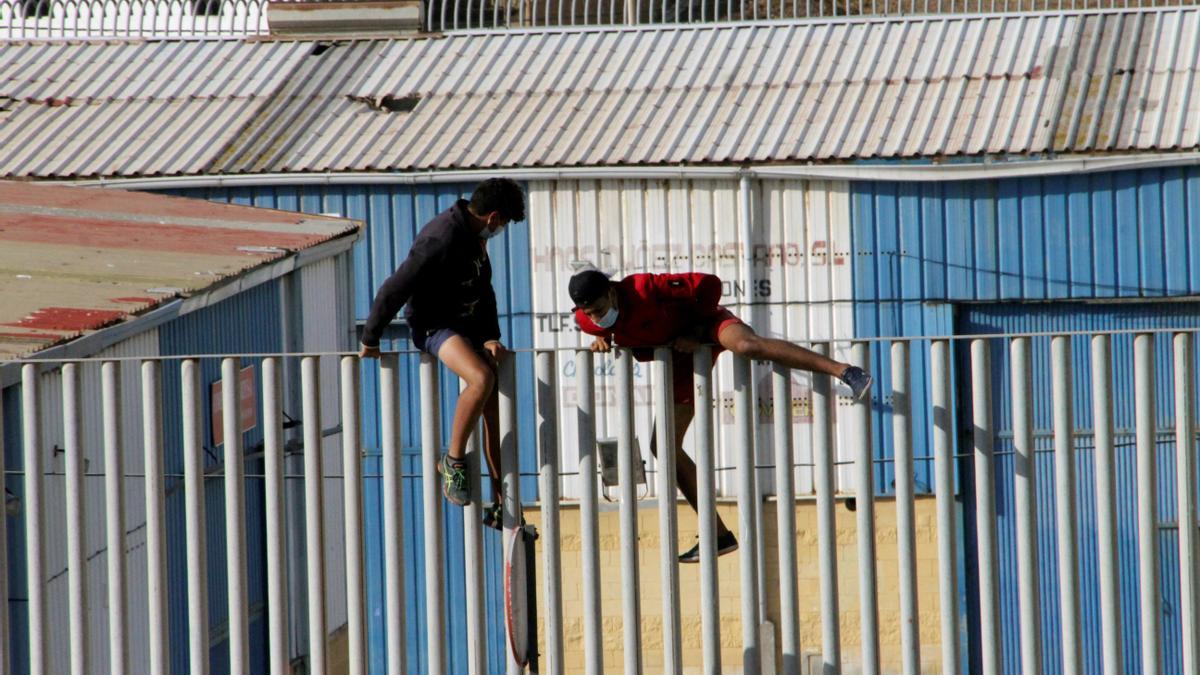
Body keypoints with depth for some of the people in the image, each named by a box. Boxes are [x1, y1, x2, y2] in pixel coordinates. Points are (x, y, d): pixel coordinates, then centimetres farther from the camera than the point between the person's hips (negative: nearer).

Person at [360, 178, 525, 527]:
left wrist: (491, 337, 1)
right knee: (482, 378, -33)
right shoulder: (442, 238, -23)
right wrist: (370, 340, -13)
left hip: (469, 327, 9)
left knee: (495, 407, 4)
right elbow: (395, 289, -21)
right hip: (435, 326, -9)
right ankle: (454, 459, -14)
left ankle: (500, 506, 10)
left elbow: (484, 290, 16)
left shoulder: (476, 237, 8)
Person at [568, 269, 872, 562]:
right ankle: (719, 535, 7)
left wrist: (696, 335, -21)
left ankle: (844, 370, -45)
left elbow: (708, 284, -27)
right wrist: (601, 339, -7)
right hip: (684, 359, 7)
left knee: (747, 346, -42)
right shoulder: (588, 320, -13)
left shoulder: (646, 289, -31)